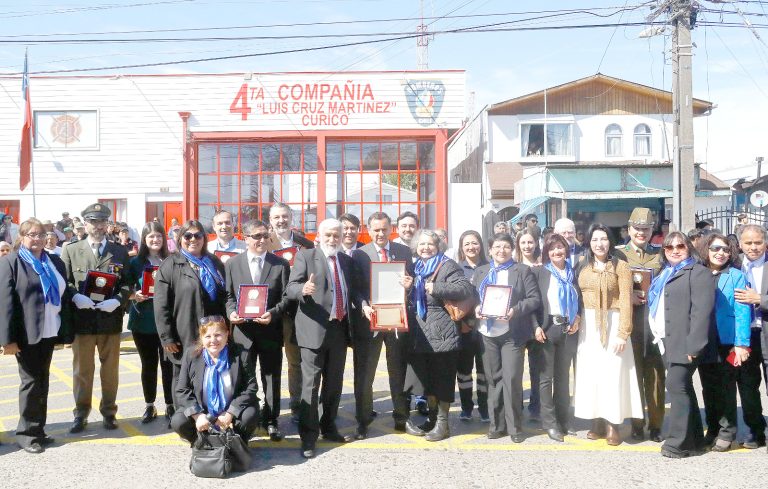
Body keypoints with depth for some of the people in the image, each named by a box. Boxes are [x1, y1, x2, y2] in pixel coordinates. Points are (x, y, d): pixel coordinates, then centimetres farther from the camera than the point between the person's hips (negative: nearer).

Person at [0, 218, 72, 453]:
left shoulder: (55, 262, 12)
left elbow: (65, 295, 13)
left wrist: (67, 331, 7)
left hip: (49, 332, 6)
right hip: (26, 335, -5)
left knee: (42, 382, 11)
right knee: (31, 381, -1)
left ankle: (37, 430, 21)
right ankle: (26, 433, 11)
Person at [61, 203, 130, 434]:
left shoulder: (120, 252, 7)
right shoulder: (71, 251, 6)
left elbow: (127, 283, 3)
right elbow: (64, 281, 3)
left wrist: (117, 301, -14)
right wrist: (75, 296, -16)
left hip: (111, 319, 1)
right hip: (82, 319, 0)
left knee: (110, 369, 9)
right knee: (82, 370, 8)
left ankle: (109, 412, 22)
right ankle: (81, 414, 20)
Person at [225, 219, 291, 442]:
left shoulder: (280, 264, 2)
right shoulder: (232, 264, 6)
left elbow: (286, 297, 0)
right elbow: (228, 295, 6)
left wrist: (273, 313, -17)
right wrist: (231, 312, -13)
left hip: (270, 330, 0)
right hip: (243, 330, 0)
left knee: (272, 378, 8)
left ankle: (270, 420, 21)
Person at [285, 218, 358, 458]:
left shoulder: (347, 261, 14)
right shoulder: (305, 256, -2)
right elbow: (290, 288, -11)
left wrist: (363, 305, -2)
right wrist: (303, 289, -33)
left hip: (339, 329, 6)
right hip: (314, 328, -5)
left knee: (334, 383, 14)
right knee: (311, 384, -5)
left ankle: (329, 428, 28)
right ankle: (308, 436, 2)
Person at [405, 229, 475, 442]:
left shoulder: (447, 266, -8)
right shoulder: (417, 268, 15)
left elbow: (467, 289, -21)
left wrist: (436, 288, -24)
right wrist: (407, 287, 5)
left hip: (442, 333, -7)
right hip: (421, 334, 7)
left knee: (442, 378, 0)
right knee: (425, 377, 13)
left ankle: (442, 422, 10)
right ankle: (431, 418, 26)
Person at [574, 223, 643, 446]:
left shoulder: (621, 266, -4)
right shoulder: (582, 267, 10)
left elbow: (626, 301, -9)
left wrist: (623, 333, -15)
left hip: (612, 324, -4)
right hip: (588, 325, 4)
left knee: (612, 372, -4)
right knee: (590, 371, 5)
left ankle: (613, 425, 4)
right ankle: (597, 422, 13)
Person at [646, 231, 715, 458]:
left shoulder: (698, 272, -6)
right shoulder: (665, 275, 21)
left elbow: (701, 311, -16)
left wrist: (694, 345, -22)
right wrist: (659, 338, 15)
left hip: (684, 344, -9)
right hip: (669, 342, 9)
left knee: (677, 386, -11)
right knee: (683, 388, 12)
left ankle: (678, 443, -6)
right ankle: (694, 439, 20)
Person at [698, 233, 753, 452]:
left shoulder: (736, 276, -3)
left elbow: (742, 311, -8)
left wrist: (741, 344, -15)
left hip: (728, 342, -3)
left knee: (726, 388, 3)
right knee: (709, 387, 12)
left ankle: (727, 432, 13)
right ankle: (713, 429, 24)